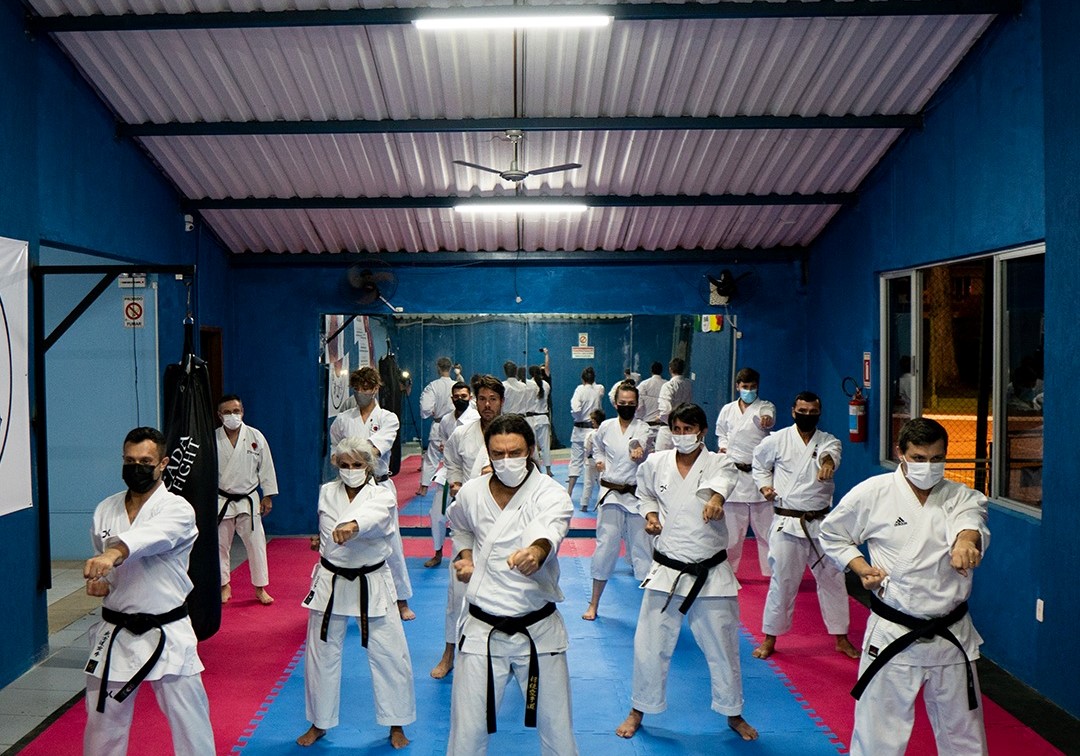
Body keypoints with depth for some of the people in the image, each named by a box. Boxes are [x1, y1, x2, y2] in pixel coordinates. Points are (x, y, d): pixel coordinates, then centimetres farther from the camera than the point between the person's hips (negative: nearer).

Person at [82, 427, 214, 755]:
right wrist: (98, 582, -4)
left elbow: (149, 537, -34)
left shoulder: (177, 510, -12)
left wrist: (114, 553, -53)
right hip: (114, 633, 4)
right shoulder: (105, 510, 4)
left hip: (166, 635, -4)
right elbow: (99, 562, 18)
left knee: (190, 723, 2)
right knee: (103, 722, 16)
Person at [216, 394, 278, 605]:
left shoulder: (255, 437, -5)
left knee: (256, 544, 2)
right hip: (221, 501, 0)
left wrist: (268, 497, 2)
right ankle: (224, 586, 27)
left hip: (248, 501, 0)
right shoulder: (213, 439, -6)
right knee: (220, 545, 10)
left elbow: (266, 468, 1)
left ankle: (260, 588, 15)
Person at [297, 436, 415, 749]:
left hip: (372, 584, -3)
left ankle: (396, 725, 20)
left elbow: (375, 515, -38)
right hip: (330, 581, 3)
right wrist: (322, 540, 0)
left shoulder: (383, 495, -12)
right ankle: (320, 723, 30)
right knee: (321, 653, 10)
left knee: (390, 654, 0)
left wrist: (352, 525, -58)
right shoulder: (327, 492, 1)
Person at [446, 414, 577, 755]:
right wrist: (465, 556, 4)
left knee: (556, 727, 12)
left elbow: (550, 531, -38)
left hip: (537, 629, -2)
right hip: (482, 628, 2)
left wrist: (536, 551, -60)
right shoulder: (471, 493, -3)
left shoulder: (551, 494, -14)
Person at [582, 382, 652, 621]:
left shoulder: (642, 428, -4)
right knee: (605, 546, 3)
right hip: (611, 495, 1)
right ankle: (594, 604, 15)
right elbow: (596, 445, 25)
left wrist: (637, 449, -50)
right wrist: (599, 459, 6)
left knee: (642, 546, 0)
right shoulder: (605, 427, 3)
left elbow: (639, 442, -28)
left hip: (636, 496, -1)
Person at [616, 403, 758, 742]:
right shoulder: (655, 464, 0)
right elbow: (645, 492, 21)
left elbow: (723, 478, -34)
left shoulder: (717, 462, -8)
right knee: (650, 645, 6)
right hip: (667, 571, 2)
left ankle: (734, 714, 32)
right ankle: (638, 711, 27)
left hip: (711, 573, -1)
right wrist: (650, 514, 1)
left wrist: (716, 497, -57)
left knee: (723, 647, 10)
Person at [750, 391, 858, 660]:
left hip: (821, 523, 2)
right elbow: (759, 464, 15)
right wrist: (765, 486, -2)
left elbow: (831, 453, -24)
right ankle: (770, 639, 16)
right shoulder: (777, 440, -1)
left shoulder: (829, 441, 1)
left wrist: (827, 462, -47)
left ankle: (841, 638, 24)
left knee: (832, 579, 9)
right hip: (787, 523, -2)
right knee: (782, 582, 2)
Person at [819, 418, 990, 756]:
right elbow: (832, 534, 6)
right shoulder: (872, 494, -6)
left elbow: (972, 520, -24)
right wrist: (861, 568, -10)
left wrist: (966, 540, -47)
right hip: (892, 635, -2)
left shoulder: (962, 497, -1)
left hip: (952, 636, 3)